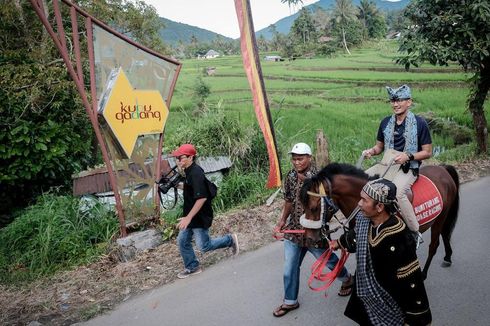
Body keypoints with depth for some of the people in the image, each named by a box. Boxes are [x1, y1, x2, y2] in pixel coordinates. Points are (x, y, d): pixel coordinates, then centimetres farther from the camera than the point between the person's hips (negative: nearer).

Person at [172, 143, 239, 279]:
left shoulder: (196, 173, -25)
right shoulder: (190, 171, 6)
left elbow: (201, 198, -31)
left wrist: (188, 217, -30)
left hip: (200, 217, -9)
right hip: (191, 215, 9)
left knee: (204, 246, 2)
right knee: (182, 241, 11)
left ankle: (230, 240, 21)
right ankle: (192, 267, 27)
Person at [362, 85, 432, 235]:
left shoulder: (419, 123, -4)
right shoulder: (386, 122, 9)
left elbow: (427, 152, -2)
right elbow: (379, 146, 18)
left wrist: (408, 156, -20)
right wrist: (371, 151, -6)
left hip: (409, 167, -5)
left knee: (397, 191, -33)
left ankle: (415, 232, -20)